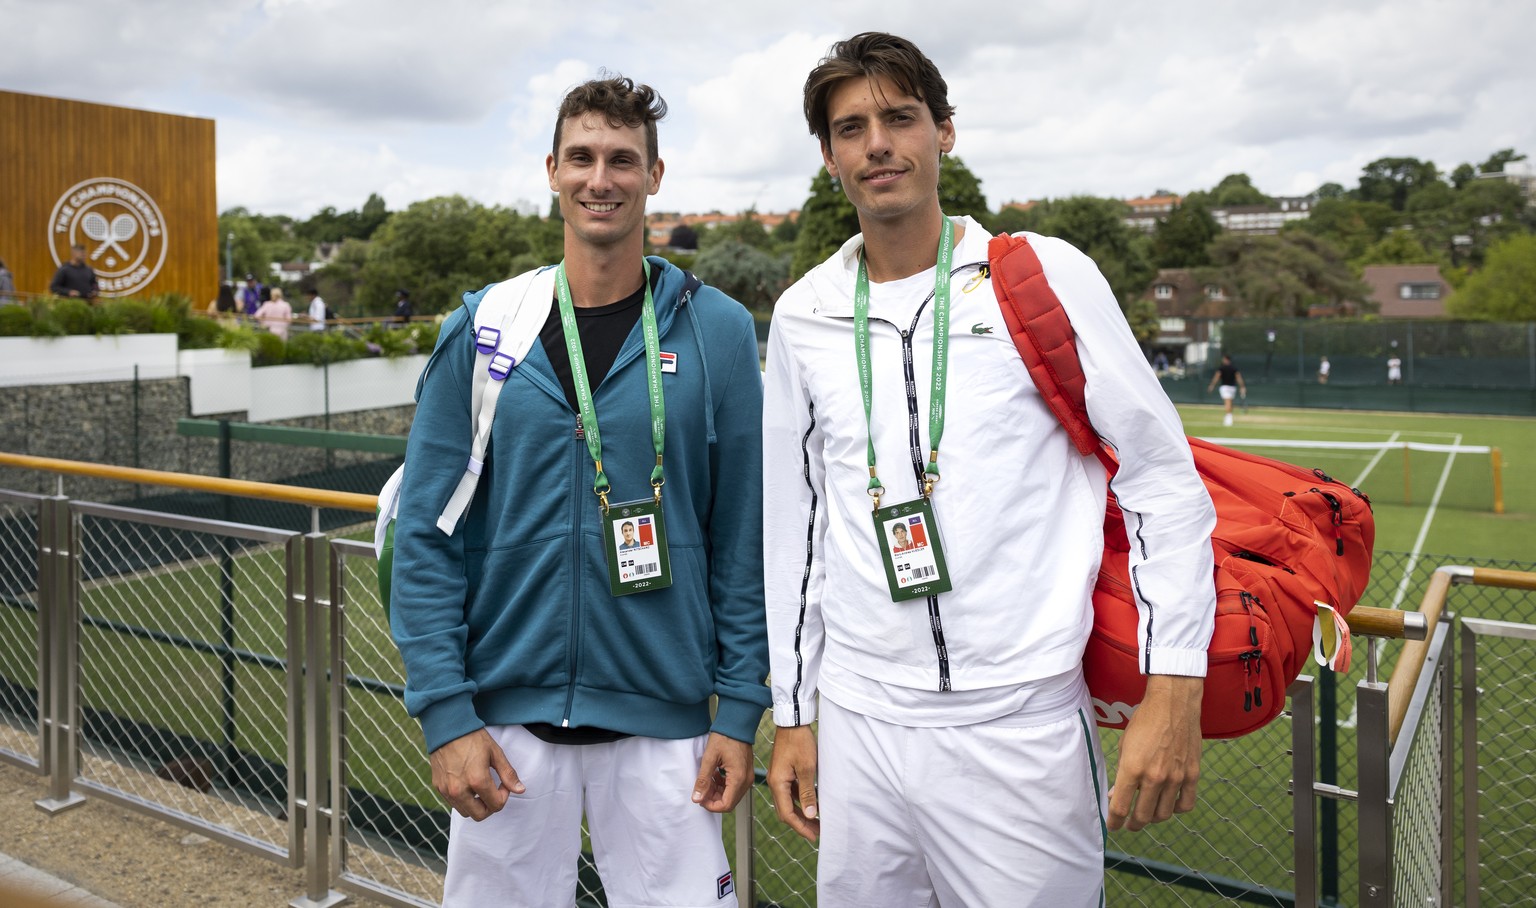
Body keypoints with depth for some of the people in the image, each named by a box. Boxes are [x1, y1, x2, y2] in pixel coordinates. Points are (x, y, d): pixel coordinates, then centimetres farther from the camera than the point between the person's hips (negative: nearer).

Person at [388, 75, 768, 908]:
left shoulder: (716, 331, -2)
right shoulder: (483, 331, -1)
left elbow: (745, 538, -1)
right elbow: (425, 532, -1)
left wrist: (740, 712, -3)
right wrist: (444, 712, -7)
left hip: (662, 720, -1)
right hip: (506, 716, 1)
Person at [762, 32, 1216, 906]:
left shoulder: (1046, 275, -3)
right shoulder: (804, 315, 7)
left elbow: (1163, 476, -3)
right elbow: (790, 522, 11)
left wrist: (1174, 695, -8)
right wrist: (793, 715, 12)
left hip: (1021, 729, -3)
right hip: (857, 727, 3)